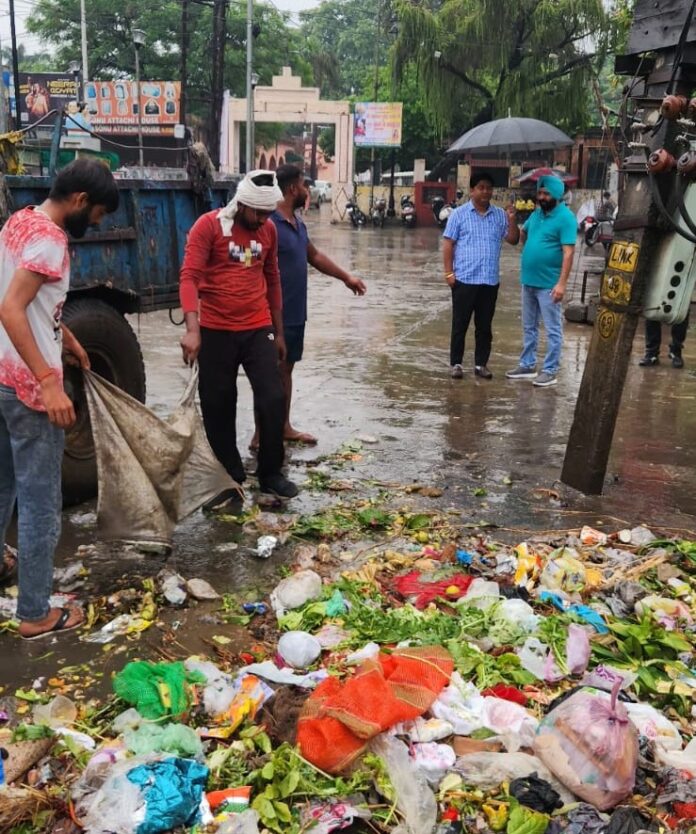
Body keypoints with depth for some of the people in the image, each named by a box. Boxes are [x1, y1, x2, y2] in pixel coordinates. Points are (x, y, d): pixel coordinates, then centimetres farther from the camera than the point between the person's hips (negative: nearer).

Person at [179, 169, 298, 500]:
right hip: (216, 331, -3)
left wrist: (278, 331, 18)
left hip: (258, 329, 4)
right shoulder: (208, 225, -9)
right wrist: (192, 329, -29)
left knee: (273, 399, -2)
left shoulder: (268, 230, 7)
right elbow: (189, 276, -17)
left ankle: (270, 473, 15)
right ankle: (229, 477, 21)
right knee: (218, 406, 5)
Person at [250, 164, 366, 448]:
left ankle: (284, 427, 28)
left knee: (286, 370, 16)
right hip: (277, 315, -9)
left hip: (295, 313, 9)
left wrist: (346, 277, 32)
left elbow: (314, 256, 26)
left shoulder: (297, 222, 11)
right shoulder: (269, 223, -19)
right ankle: (261, 436, 10)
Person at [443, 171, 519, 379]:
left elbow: (513, 240, 8)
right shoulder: (459, 214, 0)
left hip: (490, 280, 3)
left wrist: (512, 220, -9)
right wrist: (449, 272, -8)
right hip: (464, 279, -3)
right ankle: (455, 363, 12)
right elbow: (448, 244, -1)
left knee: (485, 326, 8)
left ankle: (481, 364, 18)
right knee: (460, 324, 3)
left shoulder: (500, 215, 8)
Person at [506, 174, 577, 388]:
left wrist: (562, 283, -23)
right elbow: (523, 234, 30)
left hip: (549, 284, -8)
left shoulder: (565, 218, -12)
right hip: (528, 281, 8)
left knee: (553, 330, 1)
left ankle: (550, 371, 6)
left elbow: (568, 253, -17)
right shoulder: (537, 213, 10)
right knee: (529, 327, 16)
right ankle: (527, 365, 26)